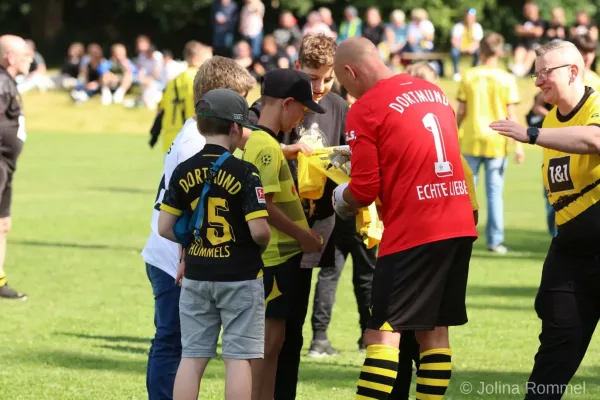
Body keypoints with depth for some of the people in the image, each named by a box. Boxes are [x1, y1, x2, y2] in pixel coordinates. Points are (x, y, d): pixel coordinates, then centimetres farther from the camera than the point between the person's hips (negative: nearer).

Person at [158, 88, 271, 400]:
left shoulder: (183, 172, 0)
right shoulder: (244, 172, -13)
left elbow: (164, 228, 0)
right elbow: (259, 231, -18)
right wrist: (262, 246, 5)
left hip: (196, 276, 4)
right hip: (240, 275, -4)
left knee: (192, 356, 7)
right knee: (238, 357, 1)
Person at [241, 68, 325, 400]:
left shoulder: (257, 141, 13)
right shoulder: (267, 147, -17)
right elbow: (264, 206, -22)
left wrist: (301, 231, 16)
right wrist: (302, 235, -13)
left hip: (281, 253, 10)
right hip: (275, 256, -10)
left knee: (272, 338, 13)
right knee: (269, 338, -6)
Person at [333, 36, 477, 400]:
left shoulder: (365, 109, -7)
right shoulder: (432, 90, 14)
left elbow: (364, 190, -9)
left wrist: (341, 200, 11)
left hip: (412, 232, -7)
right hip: (460, 224, 7)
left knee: (383, 333, -4)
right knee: (434, 330, 12)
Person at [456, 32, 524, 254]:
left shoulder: (468, 76, -1)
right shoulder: (506, 79, -4)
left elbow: (461, 112, 1)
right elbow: (511, 115, -5)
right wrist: (518, 145, 0)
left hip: (471, 140, 1)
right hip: (496, 142, -1)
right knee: (495, 192, 4)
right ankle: (495, 240, 3)